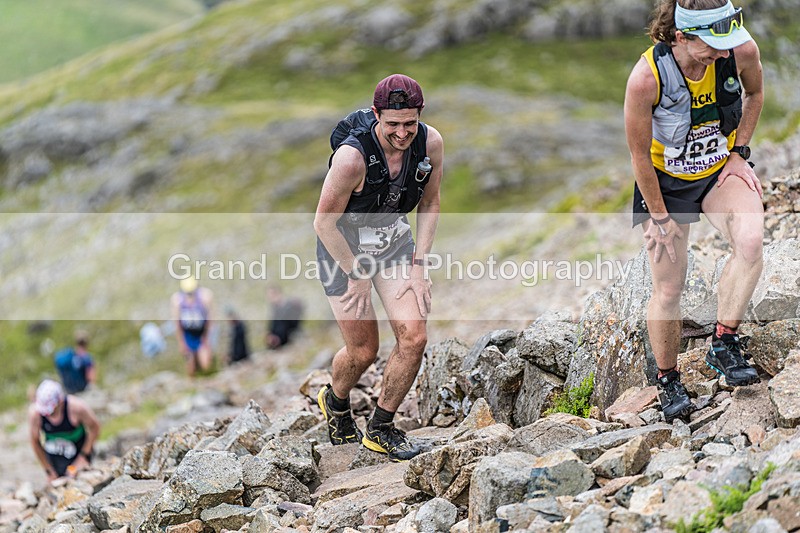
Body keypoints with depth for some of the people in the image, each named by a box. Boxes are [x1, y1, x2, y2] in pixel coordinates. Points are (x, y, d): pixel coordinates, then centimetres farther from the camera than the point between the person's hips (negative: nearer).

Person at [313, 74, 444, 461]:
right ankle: (336, 400, 38)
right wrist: (357, 274, -14)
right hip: (344, 250, -4)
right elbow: (324, 223, -20)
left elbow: (429, 204, 1)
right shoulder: (352, 157, -32)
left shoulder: (430, 144, -17)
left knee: (413, 337, -9)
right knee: (363, 350, 2)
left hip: (396, 245, 4)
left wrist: (418, 263, -5)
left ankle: (380, 429, 10)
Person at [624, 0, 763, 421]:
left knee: (750, 240, -29)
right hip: (666, 182, -2)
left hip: (721, 172, 2)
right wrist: (660, 217, -10)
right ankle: (669, 382, 26)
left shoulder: (742, 51, -22)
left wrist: (739, 153, -3)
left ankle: (723, 344, -13)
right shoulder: (646, 77, -31)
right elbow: (639, 154, -17)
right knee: (668, 291, 2)